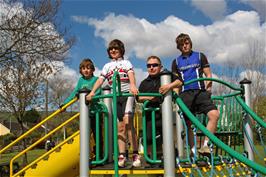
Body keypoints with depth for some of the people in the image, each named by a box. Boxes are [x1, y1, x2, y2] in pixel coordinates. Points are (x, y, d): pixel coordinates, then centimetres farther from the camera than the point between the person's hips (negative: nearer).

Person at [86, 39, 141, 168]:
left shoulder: (126, 62, 12)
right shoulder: (107, 66, 20)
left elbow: (131, 74, -8)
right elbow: (100, 80, 7)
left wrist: (133, 86, -29)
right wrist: (92, 92, -10)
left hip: (127, 94, -4)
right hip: (115, 96, 4)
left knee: (127, 121, -21)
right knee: (120, 127, 2)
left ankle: (136, 154, -19)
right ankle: (122, 156, 1)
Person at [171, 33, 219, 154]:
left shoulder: (200, 56, 14)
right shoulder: (176, 61, 17)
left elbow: (208, 74, 11)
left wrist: (208, 86, -7)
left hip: (200, 92, -1)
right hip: (185, 94, 1)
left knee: (214, 114, -22)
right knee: (187, 123, 0)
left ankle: (205, 145, -20)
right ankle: (193, 150, 9)